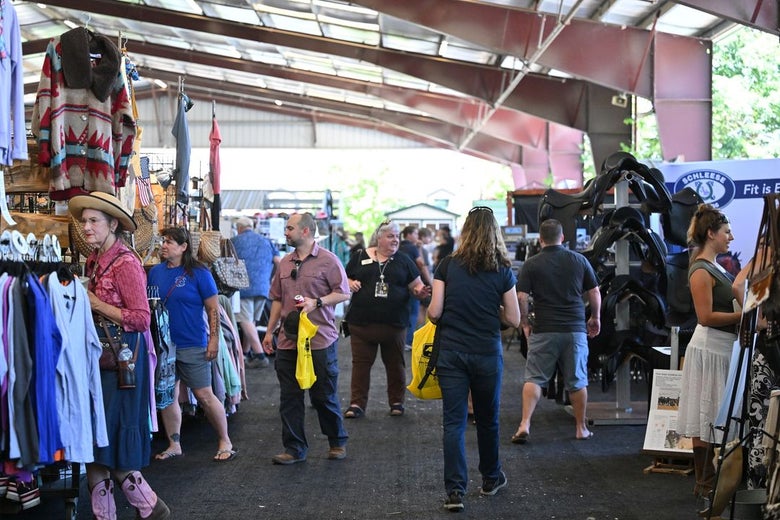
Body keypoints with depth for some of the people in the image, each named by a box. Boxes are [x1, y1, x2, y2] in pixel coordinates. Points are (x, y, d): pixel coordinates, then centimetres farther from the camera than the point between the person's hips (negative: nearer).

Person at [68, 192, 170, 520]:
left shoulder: (125, 263, -14)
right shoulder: (94, 261, 11)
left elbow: (141, 319, -18)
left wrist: (94, 303, -16)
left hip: (122, 355, -8)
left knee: (112, 437, -3)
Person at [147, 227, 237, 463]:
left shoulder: (198, 273, -7)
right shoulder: (155, 272, 6)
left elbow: (213, 309, -6)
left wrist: (214, 339, -12)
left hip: (192, 346, -5)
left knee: (204, 395, -2)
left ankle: (225, 442, 11)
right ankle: (174, 445, 22)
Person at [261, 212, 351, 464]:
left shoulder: (327, 260, -6)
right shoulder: (285, 263, 12)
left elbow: (344, 293, -7)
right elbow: (277, 299, 18)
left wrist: (317, 302, -19)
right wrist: (269, 331, 15)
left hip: (320, 340, -6)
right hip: (288, 340, 6)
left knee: (324, 396, 4)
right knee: (289, 397, 7)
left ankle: (338, 442, 23)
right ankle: (294, 449, 15)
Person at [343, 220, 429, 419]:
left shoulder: (403, 260, 7)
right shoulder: (360, 258, 6)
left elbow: (416, 286, 7)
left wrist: (420, 291, -14)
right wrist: (350, 284, -8)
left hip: (394, 324, 1)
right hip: (362, 322, 0)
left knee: (395, 364, 9)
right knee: (361, 363, 3)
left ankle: (397, 402, 23)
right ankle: (357, 403, 10)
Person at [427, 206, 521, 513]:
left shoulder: (447, 267, -3)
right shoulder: (503, 271, -2)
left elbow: (434, 312, -6)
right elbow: (513, 319, 0)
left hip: (451, 352, 0)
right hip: (488, 354, 1)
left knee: (454, 422, 2)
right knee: (487, 419, 17)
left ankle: (455, 490, -3)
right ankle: (491, 478, 34)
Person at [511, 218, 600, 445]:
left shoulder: (531, 264, -3)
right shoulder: (579, 260, 4)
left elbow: (521, 298, -7)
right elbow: (595, 293, 7)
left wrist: (525, 324, 6)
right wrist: (595, 318, 21)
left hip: (544, 331, -2)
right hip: (575, 330, 2)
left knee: (534, 379, 3)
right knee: (577, 381, 10)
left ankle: (524, 425, -8)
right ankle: (581, 428, 20)